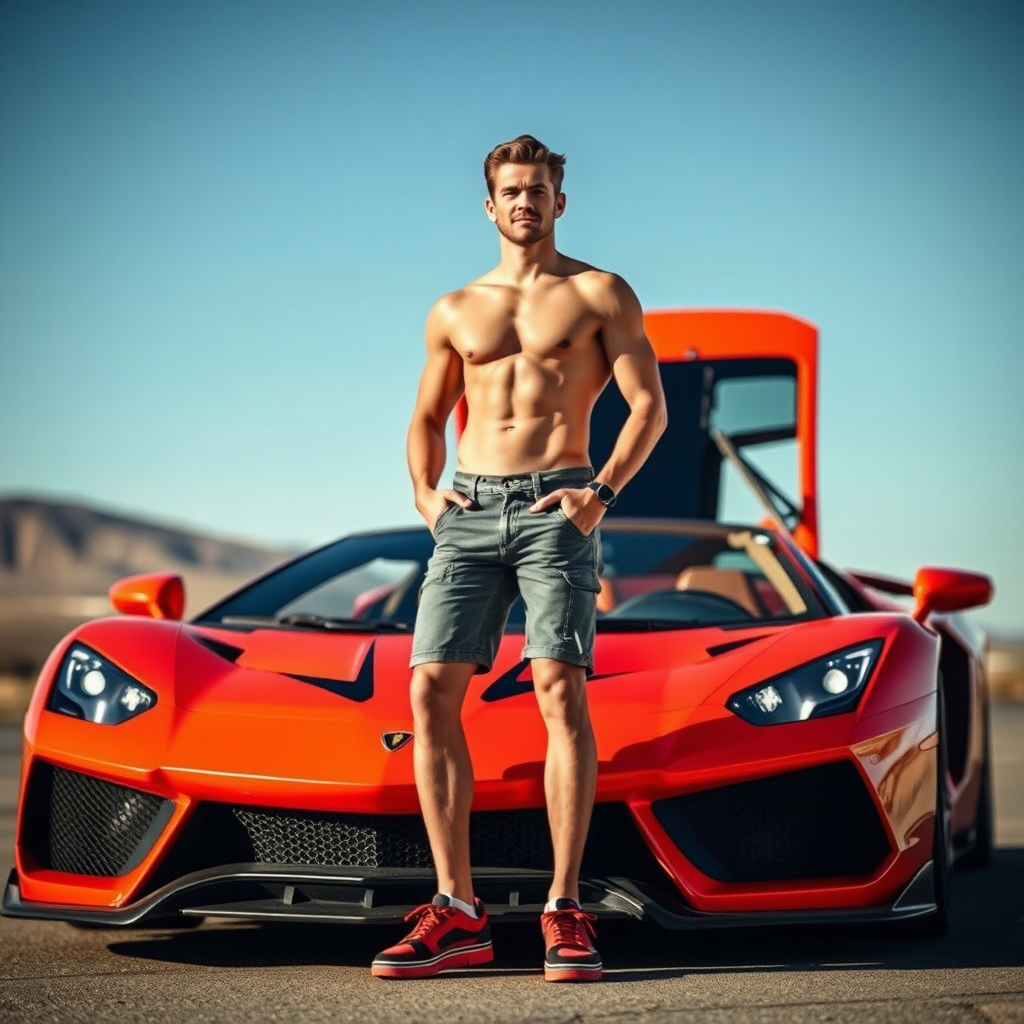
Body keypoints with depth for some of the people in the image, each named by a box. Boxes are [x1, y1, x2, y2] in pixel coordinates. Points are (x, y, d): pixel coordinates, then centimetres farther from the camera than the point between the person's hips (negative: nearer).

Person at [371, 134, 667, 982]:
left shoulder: (600, 296, 7)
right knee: (431, 691, -6)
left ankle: (565, 910, -11)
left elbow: (650, 405, 1)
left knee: (561, 692, -14)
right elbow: (427, 418, 26)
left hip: (552, 508, -4)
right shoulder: (454, 312, 18)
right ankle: (458, 912, -2)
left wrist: (603, 492, -13)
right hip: (468, 511, 4)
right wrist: (425, 490, 7)